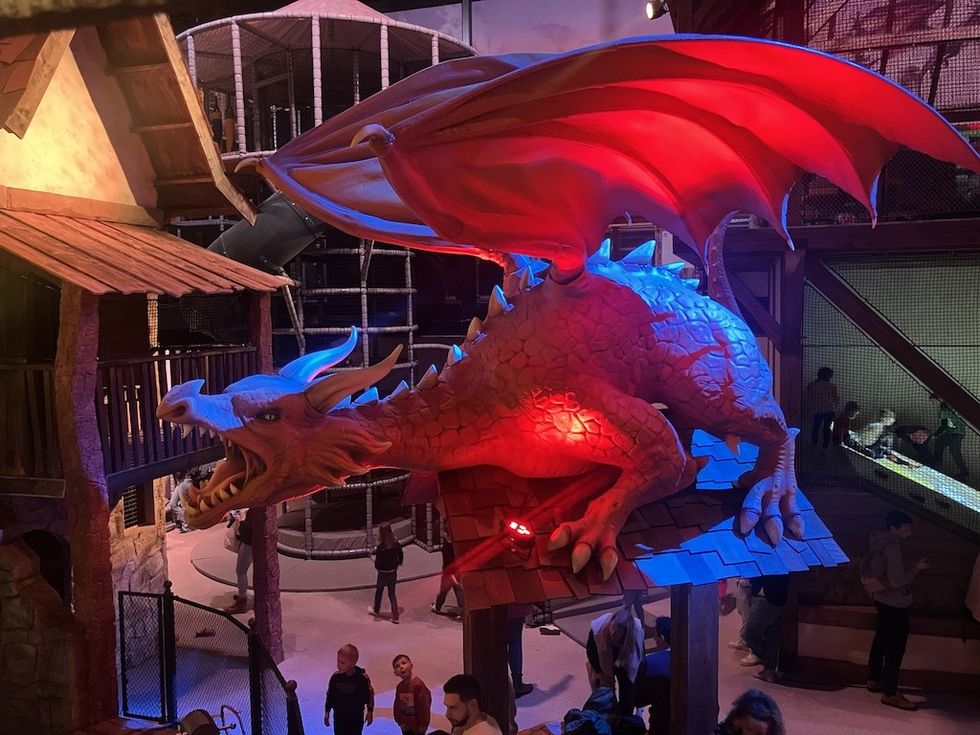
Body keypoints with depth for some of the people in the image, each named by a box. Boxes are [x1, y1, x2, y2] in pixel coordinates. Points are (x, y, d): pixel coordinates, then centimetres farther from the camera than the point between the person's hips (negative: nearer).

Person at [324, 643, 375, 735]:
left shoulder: (362, 677, -16)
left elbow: (370, 694, -4)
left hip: (356, 717, -2)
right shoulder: (336, 677, -11)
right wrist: (327, 712, 8)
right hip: (339, 716, 2)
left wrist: (370, 712, 1)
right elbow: (330, 695, 3)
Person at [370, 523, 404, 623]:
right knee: (392, 593, 15)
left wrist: (377, 567, 0)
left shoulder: (380, 547, -24)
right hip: (393, 573, 4)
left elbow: (377, 563, -21)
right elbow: (401, 556, 3)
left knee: (378, 592, 21)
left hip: (383, 573, -4)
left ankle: (376, 610, 43)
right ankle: (395, 616, 12)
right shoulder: (396, 544, -8)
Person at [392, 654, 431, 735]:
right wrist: (399, 721, 4)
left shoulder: (418, 684, -21)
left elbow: (424, 704, -19)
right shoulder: (399, 687, 1)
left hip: (417, 725, -7)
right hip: (406, 726, 7)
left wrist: (423, 724, -15)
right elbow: (397, 705, 9)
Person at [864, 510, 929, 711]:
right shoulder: (891, 547, -24)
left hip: (882, 599, 10)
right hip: (895, 603, -10)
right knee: (895, 648, -4)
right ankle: (890, 693, 0)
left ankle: (874, 680, 30)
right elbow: (897, 581, -25)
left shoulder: (878, 543, 6)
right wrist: (916, 568, -14)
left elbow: (867, 570, 17)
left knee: (881, 641, 19)